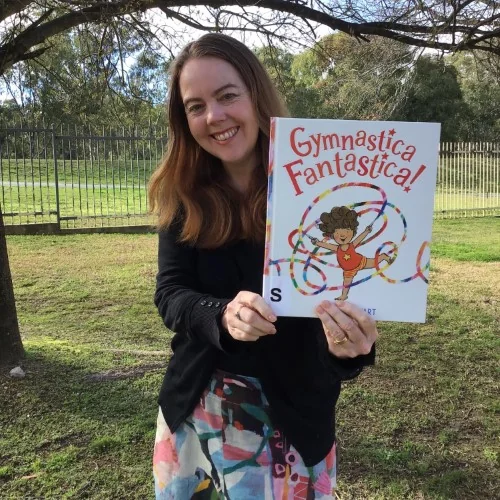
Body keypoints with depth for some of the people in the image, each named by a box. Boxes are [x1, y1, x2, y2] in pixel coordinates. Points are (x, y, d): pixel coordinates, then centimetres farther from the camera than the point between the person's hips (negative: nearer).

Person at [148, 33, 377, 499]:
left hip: (289, 413, -3)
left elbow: (342, 297, -16)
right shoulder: (183, 196, -7)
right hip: (193, 407, 4)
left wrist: (349, 346, -38)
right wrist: (222, 315, -30)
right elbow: (170, 292, -9)